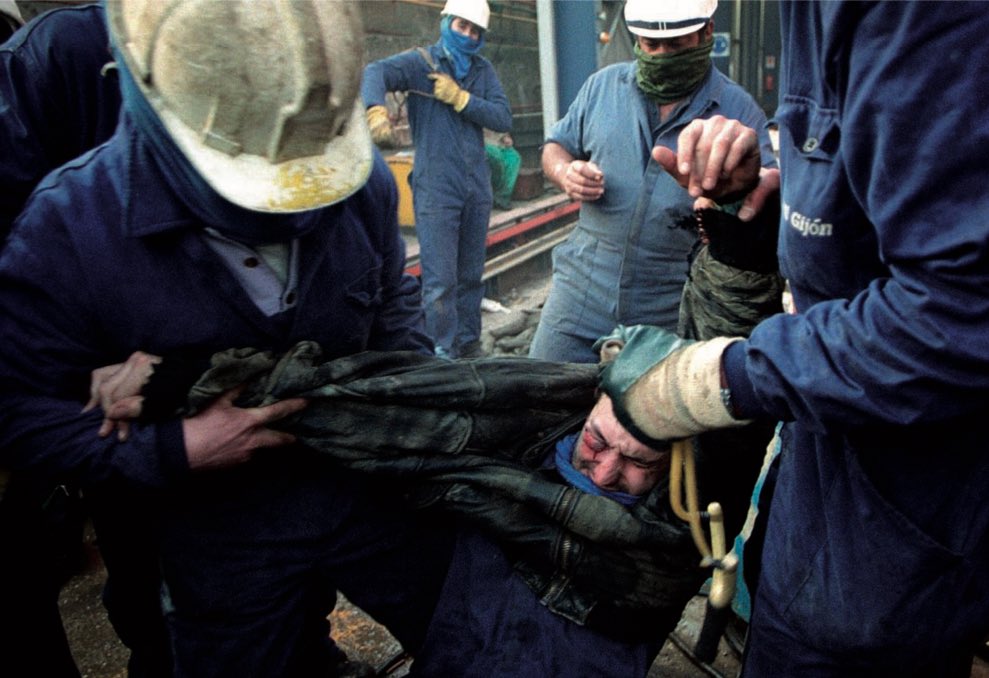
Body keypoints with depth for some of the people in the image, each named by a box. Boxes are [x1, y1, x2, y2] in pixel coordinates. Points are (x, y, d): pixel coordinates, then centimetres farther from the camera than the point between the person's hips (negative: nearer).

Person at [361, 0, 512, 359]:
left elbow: (503, 119, 0)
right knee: (440, 281, -6)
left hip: (477, 188, 5)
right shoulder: (420, 61, -1)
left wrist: (460, 98, -11)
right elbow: (377, 71, -21)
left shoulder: (483, 70, 12)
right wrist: (376, 108, -42)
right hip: (435, 190, -5)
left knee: (471, 275, 13)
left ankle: (469, 346, 26)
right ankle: (444, 354, 5)